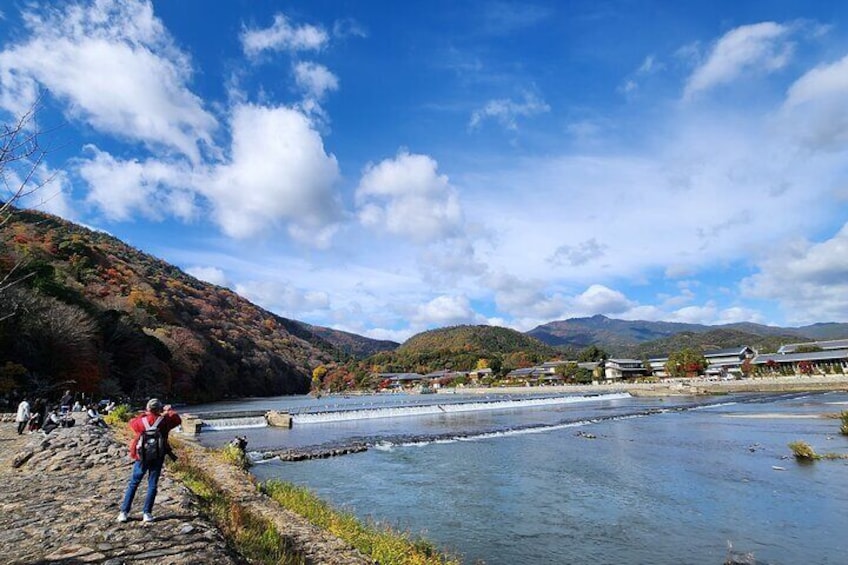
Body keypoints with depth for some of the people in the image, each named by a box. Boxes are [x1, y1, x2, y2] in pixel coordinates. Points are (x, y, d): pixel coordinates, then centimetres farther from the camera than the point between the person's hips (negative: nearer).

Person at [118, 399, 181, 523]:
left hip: (142, 457, 1)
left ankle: (124, 512, 13)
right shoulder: (164, 421, -10)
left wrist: (144, 415, 20)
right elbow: (178, 420, 9)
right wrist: (170, 410, 20)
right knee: (152, 485, 7)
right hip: (158, 458, -1)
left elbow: (132, 422, 16)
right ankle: (147, 513, 6)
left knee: (133, 484, 13)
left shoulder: (141, 422, -8)